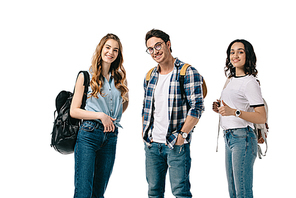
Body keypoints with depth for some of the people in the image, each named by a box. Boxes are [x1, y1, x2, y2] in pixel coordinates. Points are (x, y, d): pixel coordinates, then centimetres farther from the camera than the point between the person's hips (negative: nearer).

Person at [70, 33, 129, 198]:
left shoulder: (120, 77, 11)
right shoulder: (86, 76, 0)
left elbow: (125, 101, 28)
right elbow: (74, 111, -2)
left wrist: (113, 118, 13)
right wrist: (100, 115, -11)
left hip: (111, 136, 4)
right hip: (89, 135, -4)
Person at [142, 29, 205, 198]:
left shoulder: (188, 73, -7)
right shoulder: (150, 76, 12)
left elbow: (197, 107, -12)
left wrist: (182, 134, -17)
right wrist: (144, 131, 9)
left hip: (177, 144, -6)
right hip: (152, 144, 6)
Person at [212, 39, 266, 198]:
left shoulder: (250, 82, -10)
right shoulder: (232, 79, 16)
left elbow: (262, 117, -16)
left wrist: (234, 112, -26)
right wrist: (221, 109, 9)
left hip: (243, 138, -9)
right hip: (229, 137, 9)